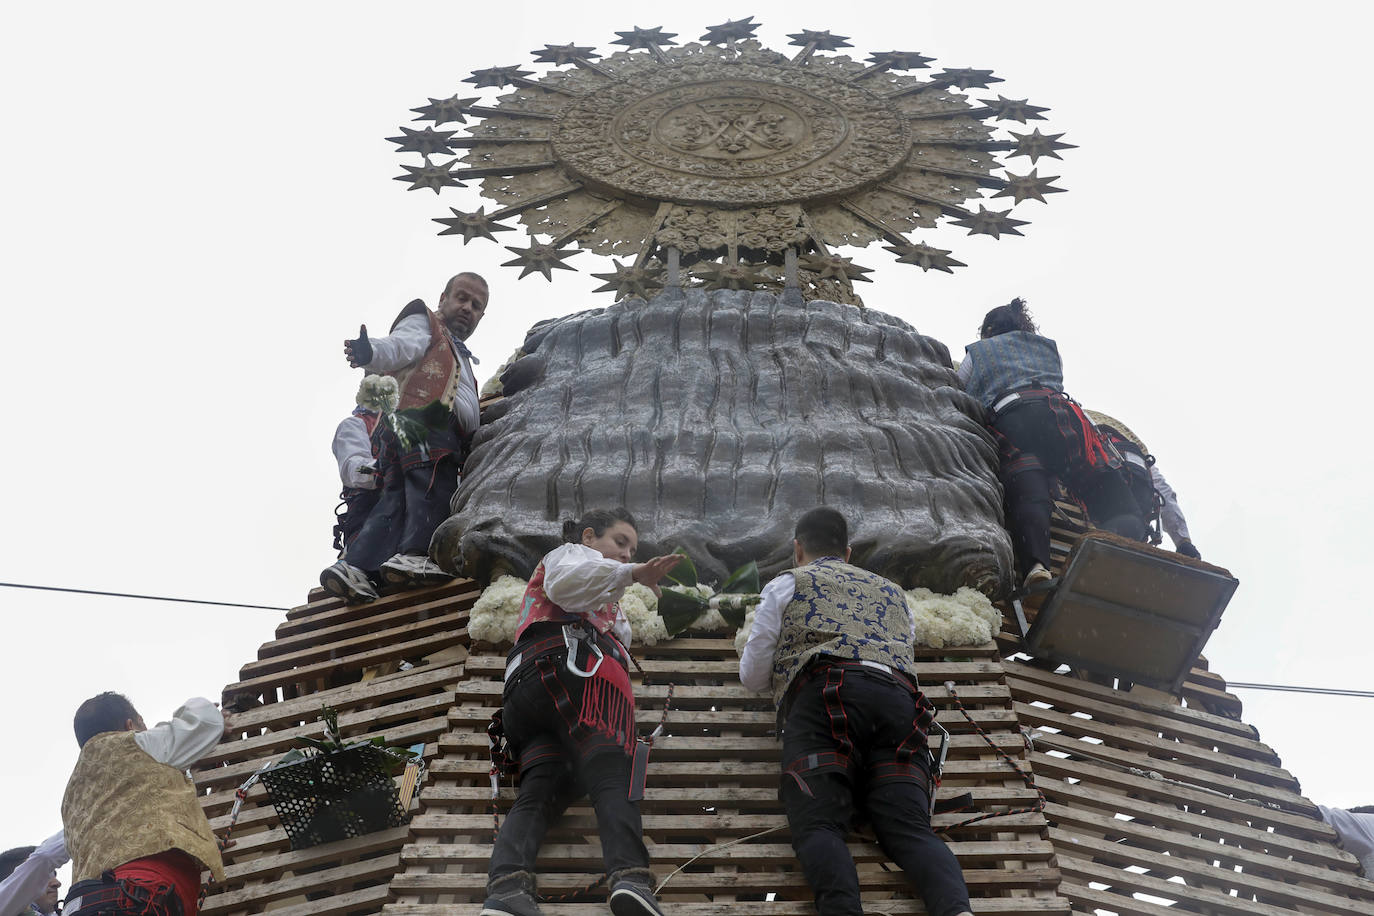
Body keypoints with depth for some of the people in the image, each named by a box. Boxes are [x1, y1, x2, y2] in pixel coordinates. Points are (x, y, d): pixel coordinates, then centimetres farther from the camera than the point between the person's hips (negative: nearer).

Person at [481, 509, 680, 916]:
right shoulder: (574, 553, 22)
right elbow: (564, 582, -2)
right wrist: (631, 574, -11)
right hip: (576, 666, -8)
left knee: (540, 792, -15)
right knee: (610, 776, -26)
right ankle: (630, 876, -48)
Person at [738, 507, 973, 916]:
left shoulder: (786, 584, 25)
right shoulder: (892, 592, 37)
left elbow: (752, 676, 25)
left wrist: (787, 659, 47)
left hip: (825, 695, -3)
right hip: (899, 699, 4)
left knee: (817, 824, -16)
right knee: (909, 827, -11)